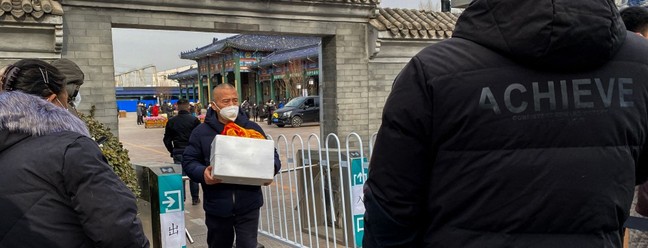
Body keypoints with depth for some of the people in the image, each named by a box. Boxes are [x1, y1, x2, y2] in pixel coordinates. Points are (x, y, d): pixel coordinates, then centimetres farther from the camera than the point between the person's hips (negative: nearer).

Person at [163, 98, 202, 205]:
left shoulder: (171, 121, 3)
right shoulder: (194, 120, -6)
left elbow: (166, 139, 6)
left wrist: (172, 151, 15)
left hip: (178, 152, 2)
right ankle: (195, 198, 16)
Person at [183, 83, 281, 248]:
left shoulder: (252, 128, 6)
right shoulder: (201, 132, 2)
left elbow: (272, 155, 10)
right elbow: (189, 161, 3)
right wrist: (202, 173, -19)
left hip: (248, 204, 0)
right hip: (217, 205, 1)